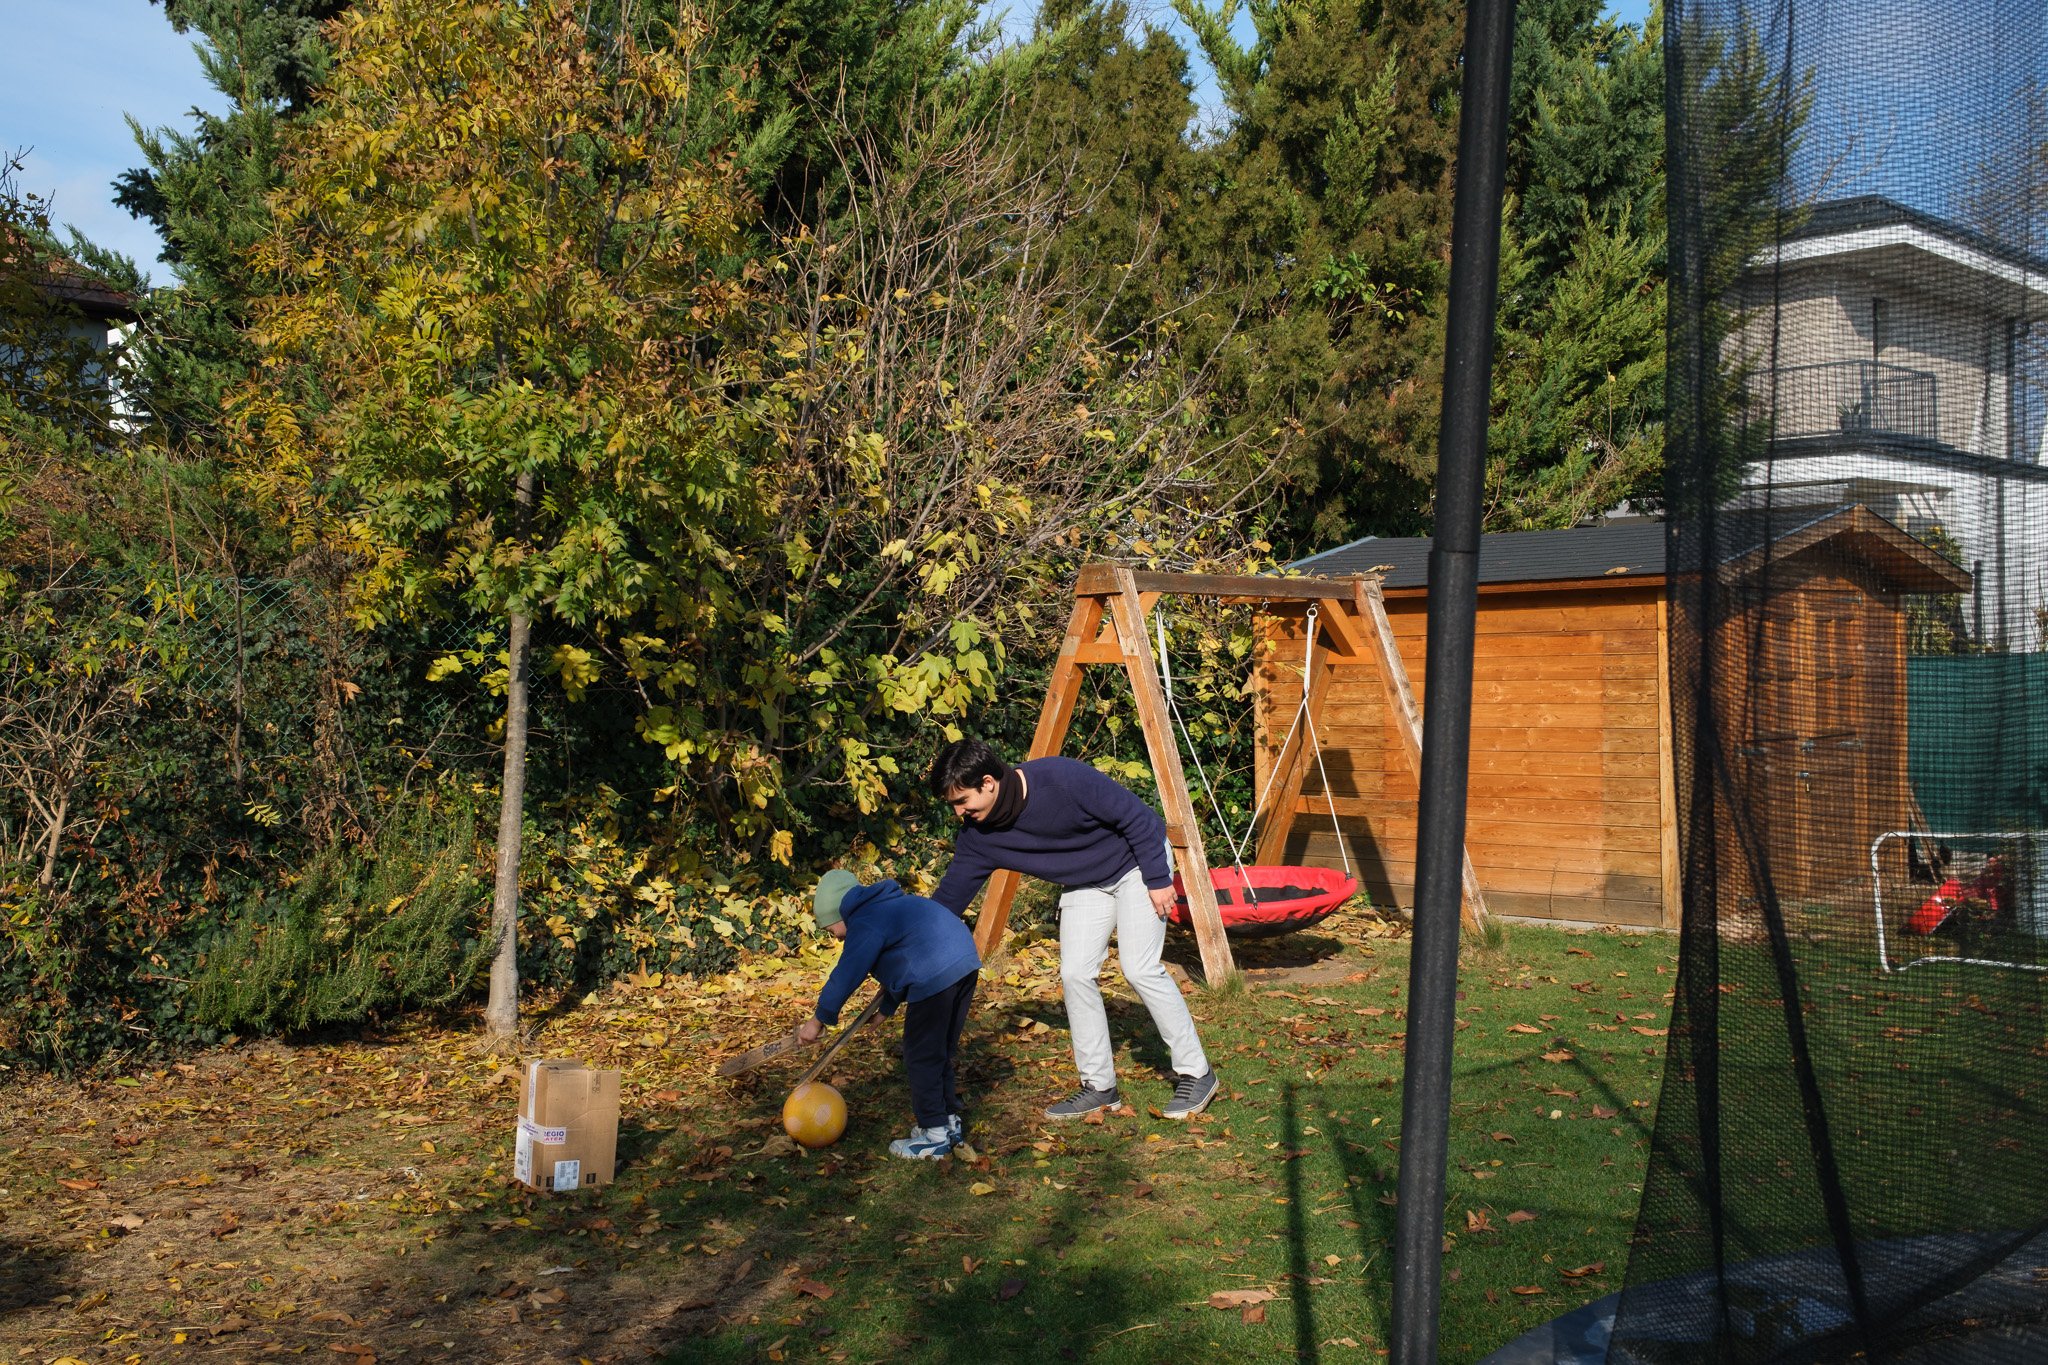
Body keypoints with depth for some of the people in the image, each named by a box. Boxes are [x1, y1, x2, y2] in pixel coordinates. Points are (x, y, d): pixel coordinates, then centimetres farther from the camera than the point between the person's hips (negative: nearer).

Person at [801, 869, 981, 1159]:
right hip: (966, 963, 10)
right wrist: (886, 1007, 42)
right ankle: (951, 1121, 31)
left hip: (936, 977, -10)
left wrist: (818, 1020, 5)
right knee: (945, 1051, 22)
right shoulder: (885, 906, 27)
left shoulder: (864, 924, -3)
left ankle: (934, 1135, 8)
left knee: (921, 1056, 3)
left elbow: (845, 976, -4)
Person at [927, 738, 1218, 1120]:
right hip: (1083, 885, 6)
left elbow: (1137, 817, -24)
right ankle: (1099, 1086, 6)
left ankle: (1196, 1074, -2)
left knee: (1140, 968, -15)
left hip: (1135, 863, -6)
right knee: (1075, 974, -7)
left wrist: (1158, 878, -20)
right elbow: (949, 896, -6)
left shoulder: (1061, 778, -33)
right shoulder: (978, 837, -14)